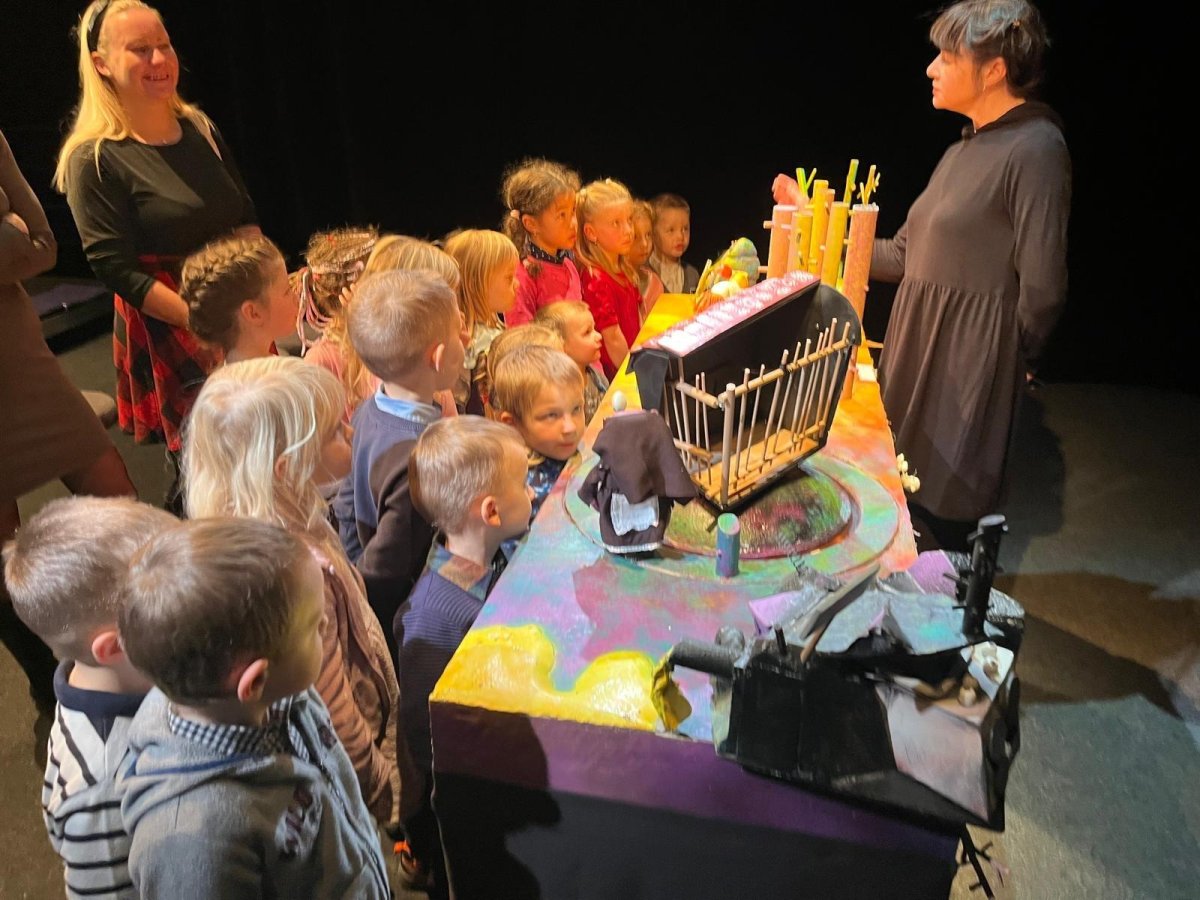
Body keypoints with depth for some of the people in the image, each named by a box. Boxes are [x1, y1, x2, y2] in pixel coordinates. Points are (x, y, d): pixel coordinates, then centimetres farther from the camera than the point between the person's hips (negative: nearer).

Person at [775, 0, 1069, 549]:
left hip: (965, 372, -8)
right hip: (918, 357, 8)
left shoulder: (1035, 148, -13)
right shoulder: (964, 151, 14)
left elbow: (1042, 287, -16)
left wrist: (1002, 368, -5)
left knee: (944, 519, 1)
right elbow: (904, 256, 16)